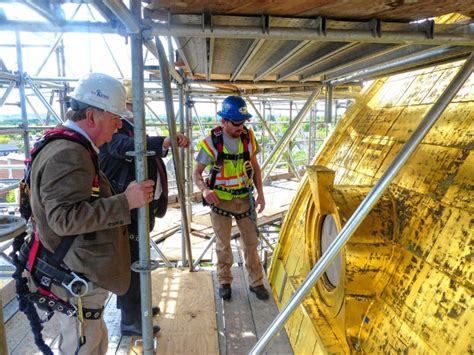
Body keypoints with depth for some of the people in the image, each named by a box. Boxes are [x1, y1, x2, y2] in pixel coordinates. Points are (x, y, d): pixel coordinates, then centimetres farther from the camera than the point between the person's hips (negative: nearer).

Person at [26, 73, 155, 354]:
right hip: (77, 281, -10)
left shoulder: (72, 147, 12)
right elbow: (65, 218, -31)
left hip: (82, 274, 10)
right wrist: (126, 202, -29)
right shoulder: (68, 154, -24)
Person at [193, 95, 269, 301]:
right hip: (221, 201, -3)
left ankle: (256, 282, 29)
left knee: (251, 242, 12)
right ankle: (225, 282, 33)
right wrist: (204, 189, -32)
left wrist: (260, 193, -3)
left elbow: (255, 167, 6)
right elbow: (196, 172, -11)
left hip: (245, 199, 3)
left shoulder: (248, 138, -7)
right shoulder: (211, 143, -18)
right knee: (223, 245, 13)